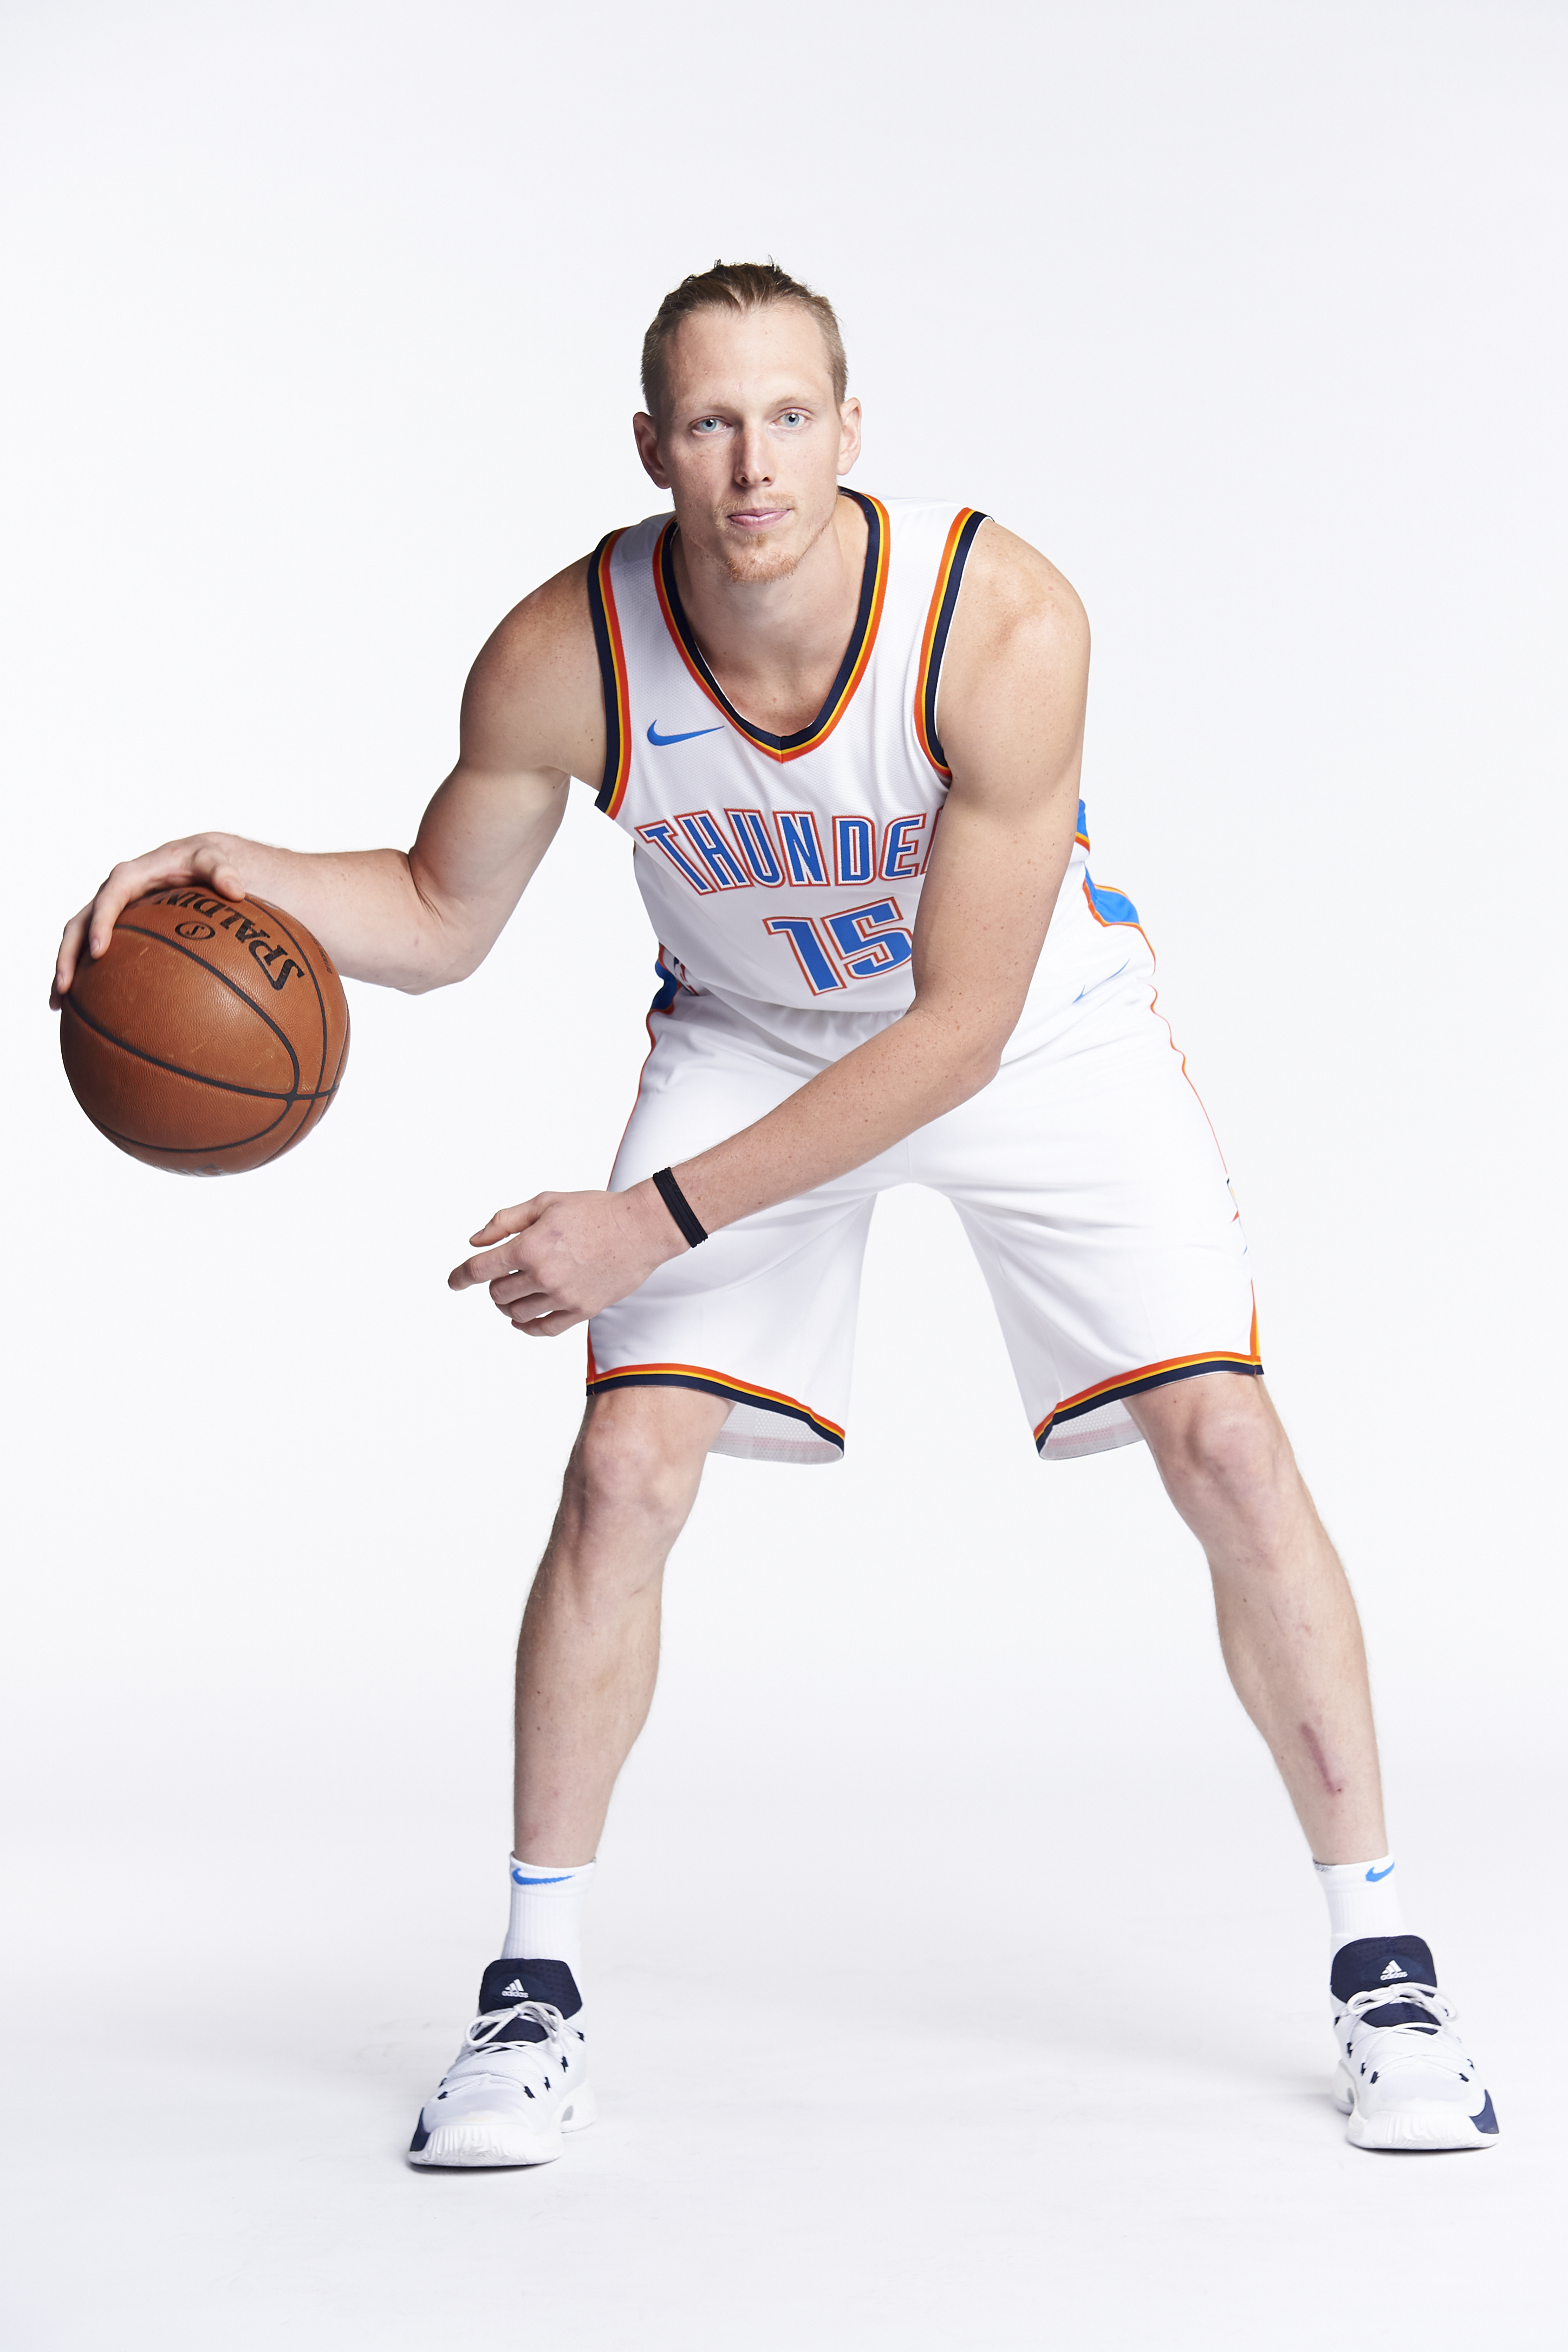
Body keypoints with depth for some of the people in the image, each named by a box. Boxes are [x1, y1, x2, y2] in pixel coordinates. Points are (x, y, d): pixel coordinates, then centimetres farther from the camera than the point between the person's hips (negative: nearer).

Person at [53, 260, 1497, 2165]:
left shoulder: (1006, 626, -34)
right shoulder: (560, 660, -26)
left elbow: (961, 1030, -31)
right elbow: (440, 919, -7)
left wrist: (662, 1219, -32)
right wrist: (260, 881, -29)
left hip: (1039, 1031, -1)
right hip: (751, 1035, 2)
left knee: (1225, 1445, -10)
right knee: (625, 1467, -12)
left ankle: (1379, 1966, 6)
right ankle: (535, 1989, 4)